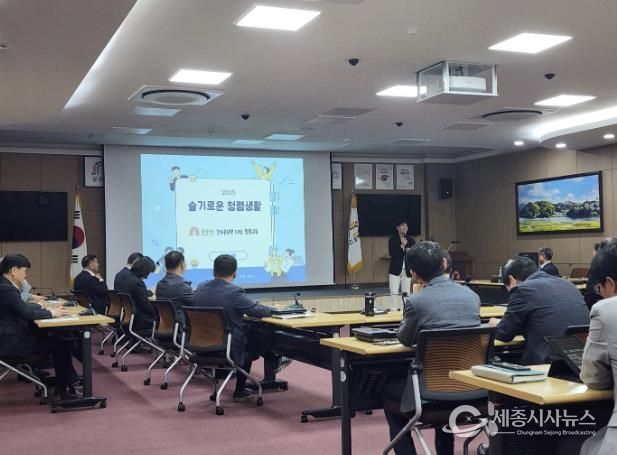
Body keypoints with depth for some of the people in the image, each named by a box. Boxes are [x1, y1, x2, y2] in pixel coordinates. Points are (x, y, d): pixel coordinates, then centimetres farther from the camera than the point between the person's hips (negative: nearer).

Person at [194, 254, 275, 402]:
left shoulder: (200, 288, 0)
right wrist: (271, 310, 9)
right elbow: (258, 311, -13)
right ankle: (239, 391, 31)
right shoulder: (234, 292, -21)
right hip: (228, 349, -6)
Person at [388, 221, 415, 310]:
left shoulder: (411, 240, 9)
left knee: (406, 292, 4)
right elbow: (392, 253, -11)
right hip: (395, 270, -3)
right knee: (394, 292, -6)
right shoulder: (392, 239, 1)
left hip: (407, 270, 3)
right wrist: (402, 246, -13)